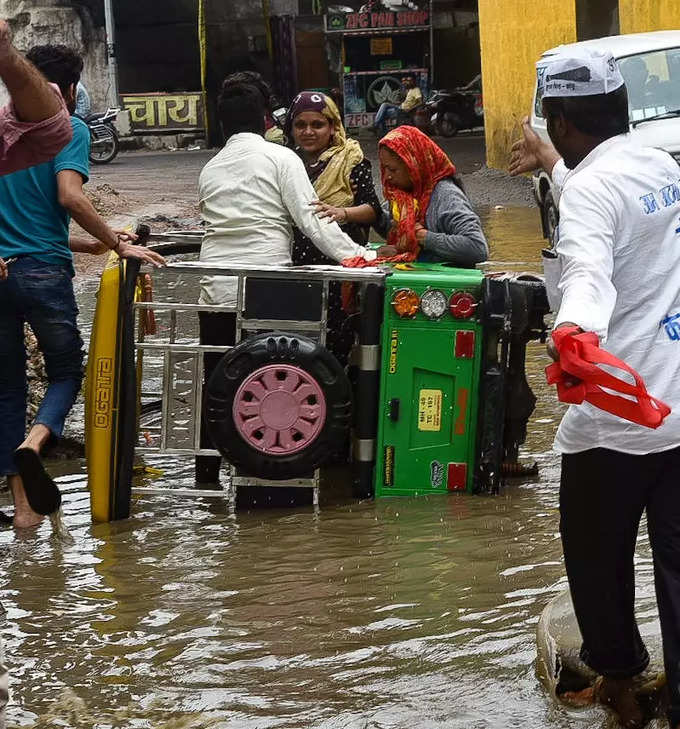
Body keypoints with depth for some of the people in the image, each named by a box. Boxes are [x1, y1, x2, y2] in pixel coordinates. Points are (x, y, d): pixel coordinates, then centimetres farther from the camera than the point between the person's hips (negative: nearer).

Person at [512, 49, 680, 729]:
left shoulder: (590, 187, -15)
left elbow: (589, 273, -38)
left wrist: (574, 329, -58)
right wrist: (552, 164, 53)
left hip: (617, 414, -7)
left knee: (597, 558, 15)